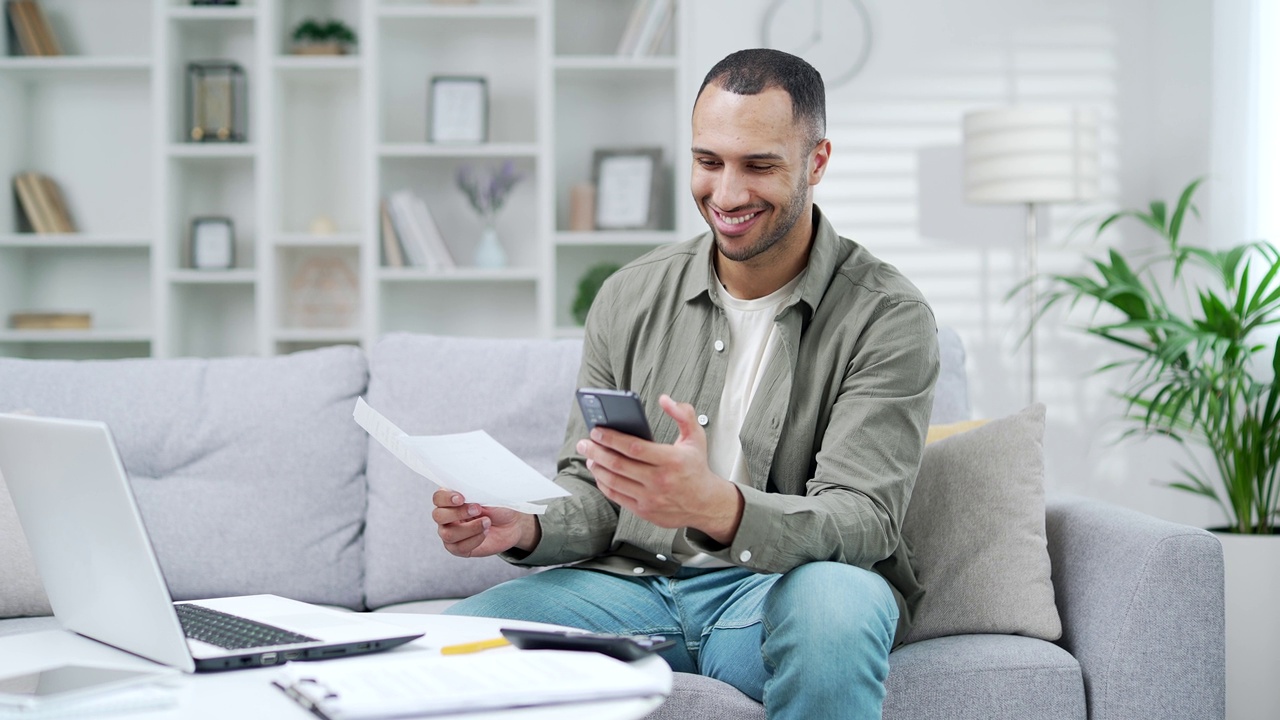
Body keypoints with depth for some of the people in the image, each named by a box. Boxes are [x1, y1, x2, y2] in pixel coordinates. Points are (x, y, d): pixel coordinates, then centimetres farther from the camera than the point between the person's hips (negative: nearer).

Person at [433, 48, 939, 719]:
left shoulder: (888, 318, -7)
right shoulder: (630, 298, 6)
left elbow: (861, 521, -18)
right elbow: (591, 496, 11)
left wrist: (716, 508, -38)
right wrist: (525, 529, -13)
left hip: (781, 591, -2)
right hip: (634, 583, 2)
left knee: (834, 602, -39)